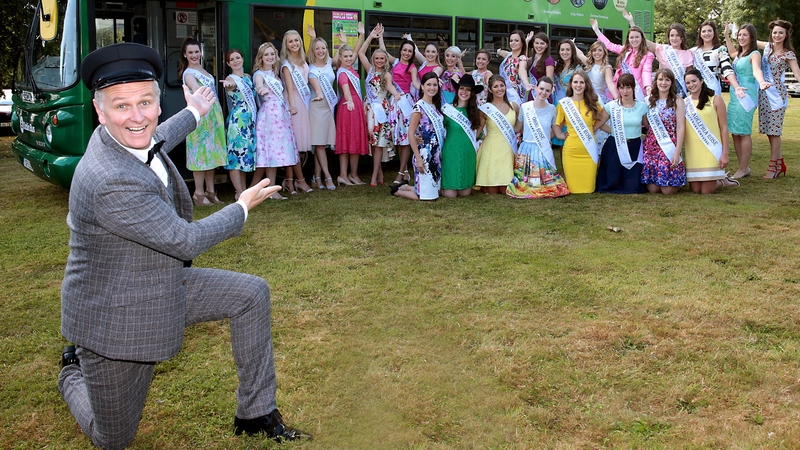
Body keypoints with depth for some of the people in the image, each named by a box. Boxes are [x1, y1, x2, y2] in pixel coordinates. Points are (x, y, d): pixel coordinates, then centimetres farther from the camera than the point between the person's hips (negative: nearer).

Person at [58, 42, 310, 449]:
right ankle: (75, 370, 40)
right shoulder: (112, 184, -36)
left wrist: (193, 113, 38)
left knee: (252, 294, -1)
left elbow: (156, 142, 20)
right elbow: (187, 241, -26)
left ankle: (256, 413, 10)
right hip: (114, 320, -8)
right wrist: (243, 208, -10)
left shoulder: (122, 138, -8)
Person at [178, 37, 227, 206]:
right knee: (200, 153, -7)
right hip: (200, 115, -8)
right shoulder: (188, 74, -10)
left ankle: (210, 191, 15)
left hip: (214, 115, 8)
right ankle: (199, 193, -2)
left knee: (211, 153, 10)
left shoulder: (203, 70, 16)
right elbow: (197, 91, -29)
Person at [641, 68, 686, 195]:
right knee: (652, 189, -2)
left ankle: (680, 180, 25)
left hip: (669, 148, -3)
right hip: (651, 147, 4)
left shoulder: (677, 102, -2)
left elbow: (681, 128, -6)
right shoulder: (650, 101, 9)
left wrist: (677, 152, -13)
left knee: (668, 190, -8)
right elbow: (647, 126, 12)